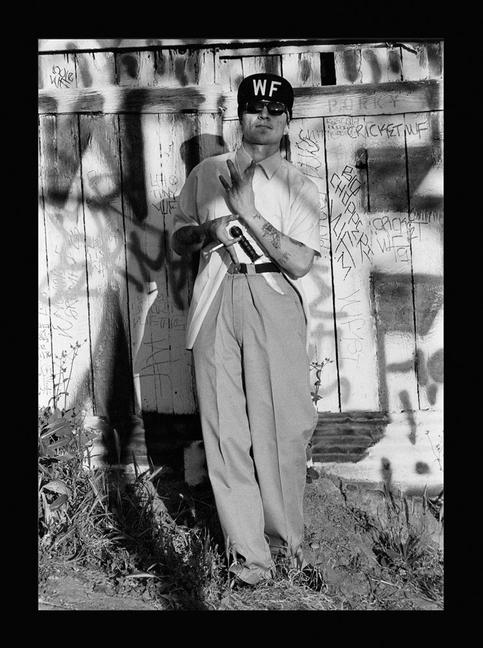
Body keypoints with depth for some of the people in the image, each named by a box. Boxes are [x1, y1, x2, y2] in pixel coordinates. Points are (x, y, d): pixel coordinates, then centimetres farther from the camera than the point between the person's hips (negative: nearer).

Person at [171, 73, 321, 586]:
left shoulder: (299, 186, 9)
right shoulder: (205, 174, 17)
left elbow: (300, 261, -4)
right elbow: (178, 242, 20)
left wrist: (248, 212, -11)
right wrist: (206, 232, -2)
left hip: (275, 305, -1)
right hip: (215, 307, 2)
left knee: (283, 426, -7)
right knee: (225, 427, -4)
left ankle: (284, 537, 6)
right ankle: (248, 550, 0)